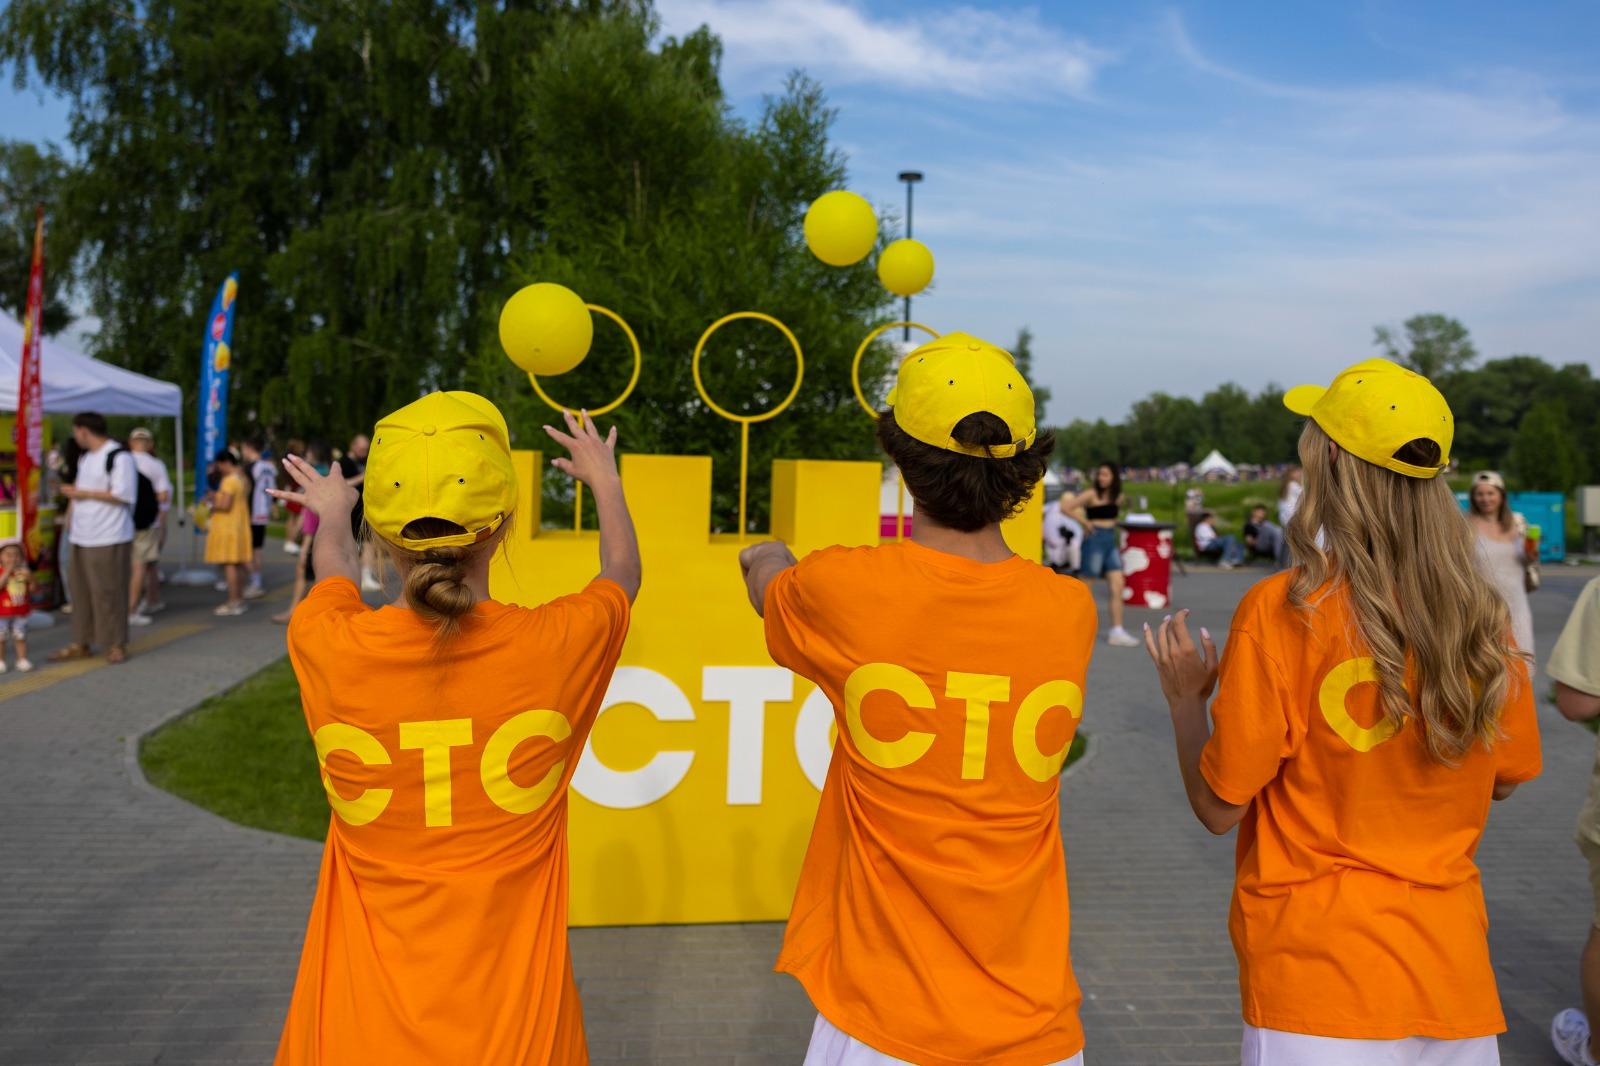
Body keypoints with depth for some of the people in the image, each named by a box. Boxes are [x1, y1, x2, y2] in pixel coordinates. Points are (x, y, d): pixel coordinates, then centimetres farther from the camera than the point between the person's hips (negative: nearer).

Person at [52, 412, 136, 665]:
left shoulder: (119, 457, -13)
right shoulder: (85, 457, 17)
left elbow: (122, 495, -19)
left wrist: (83, 493, -15)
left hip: (109, 539, -9)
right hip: (83, 537, 9)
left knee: (109, 594, -3)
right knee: (81, 592, 11)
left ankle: (116, 645, 8)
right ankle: (81, 644, 20)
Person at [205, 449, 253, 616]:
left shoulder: (229, 480, -17)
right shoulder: (242, 479, 12)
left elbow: (225, 505, -22)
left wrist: (213, 504, -5)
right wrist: (217, 497, 16)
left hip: (227, 526, -10)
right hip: (241, 525, 10)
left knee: (229, 564, -7)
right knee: (238, 565, 13)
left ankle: (233, 604, -6)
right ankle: (239, 600, 19)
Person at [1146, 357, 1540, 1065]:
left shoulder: (1280, 611, -17)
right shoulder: (1481, 615, -5)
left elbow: (1218, 806, -11)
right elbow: (1506, 779, 10)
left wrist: (1185, 700, 4)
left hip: (1315, 979, -4)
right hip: (1452, 970, 4)